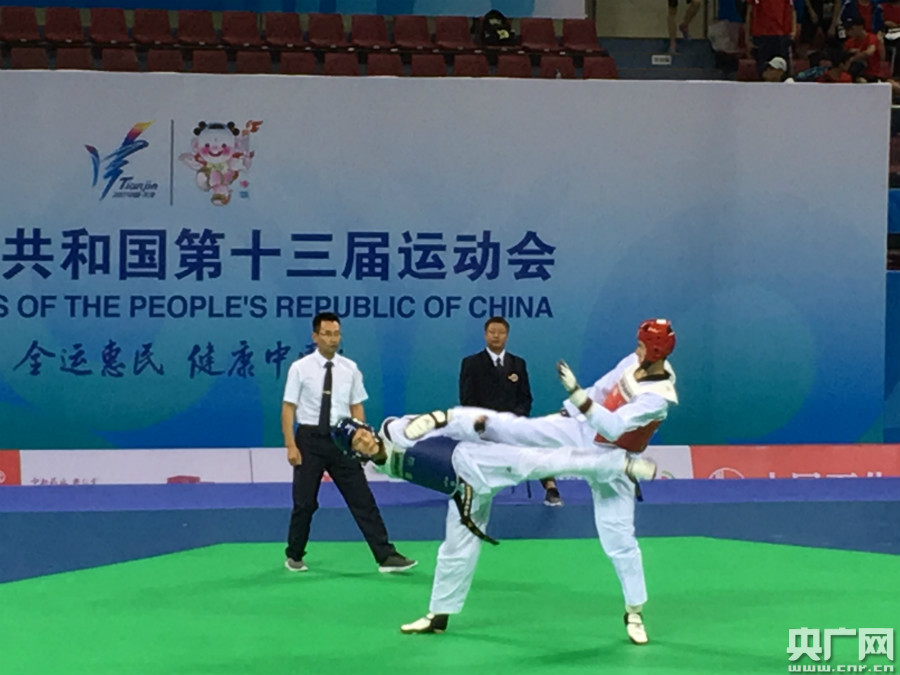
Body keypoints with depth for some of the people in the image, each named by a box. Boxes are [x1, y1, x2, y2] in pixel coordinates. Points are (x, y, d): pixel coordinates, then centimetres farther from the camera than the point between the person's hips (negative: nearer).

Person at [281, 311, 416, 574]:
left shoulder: (350, 369, 3)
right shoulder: (300, 368, -6)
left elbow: (357, 407, 7)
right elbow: (288, 408, -5)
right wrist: (291, 446, -12)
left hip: (342, 440, 2)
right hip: (310, 439, -2)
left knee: (362, 500, 1)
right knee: (305, 502, 8)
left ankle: (386, 556, 1)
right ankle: (294, 556, 27)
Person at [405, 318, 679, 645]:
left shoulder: (657, 397, -30)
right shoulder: (635, 362, -8)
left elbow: (612, 427, -39)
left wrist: (576, 393, -46)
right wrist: (566, 410, 15)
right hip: (579, 430, 5)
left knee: (618, 537, -4)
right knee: (518, 429, -14)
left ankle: (634, 611, 11)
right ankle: (446, 419, -8)